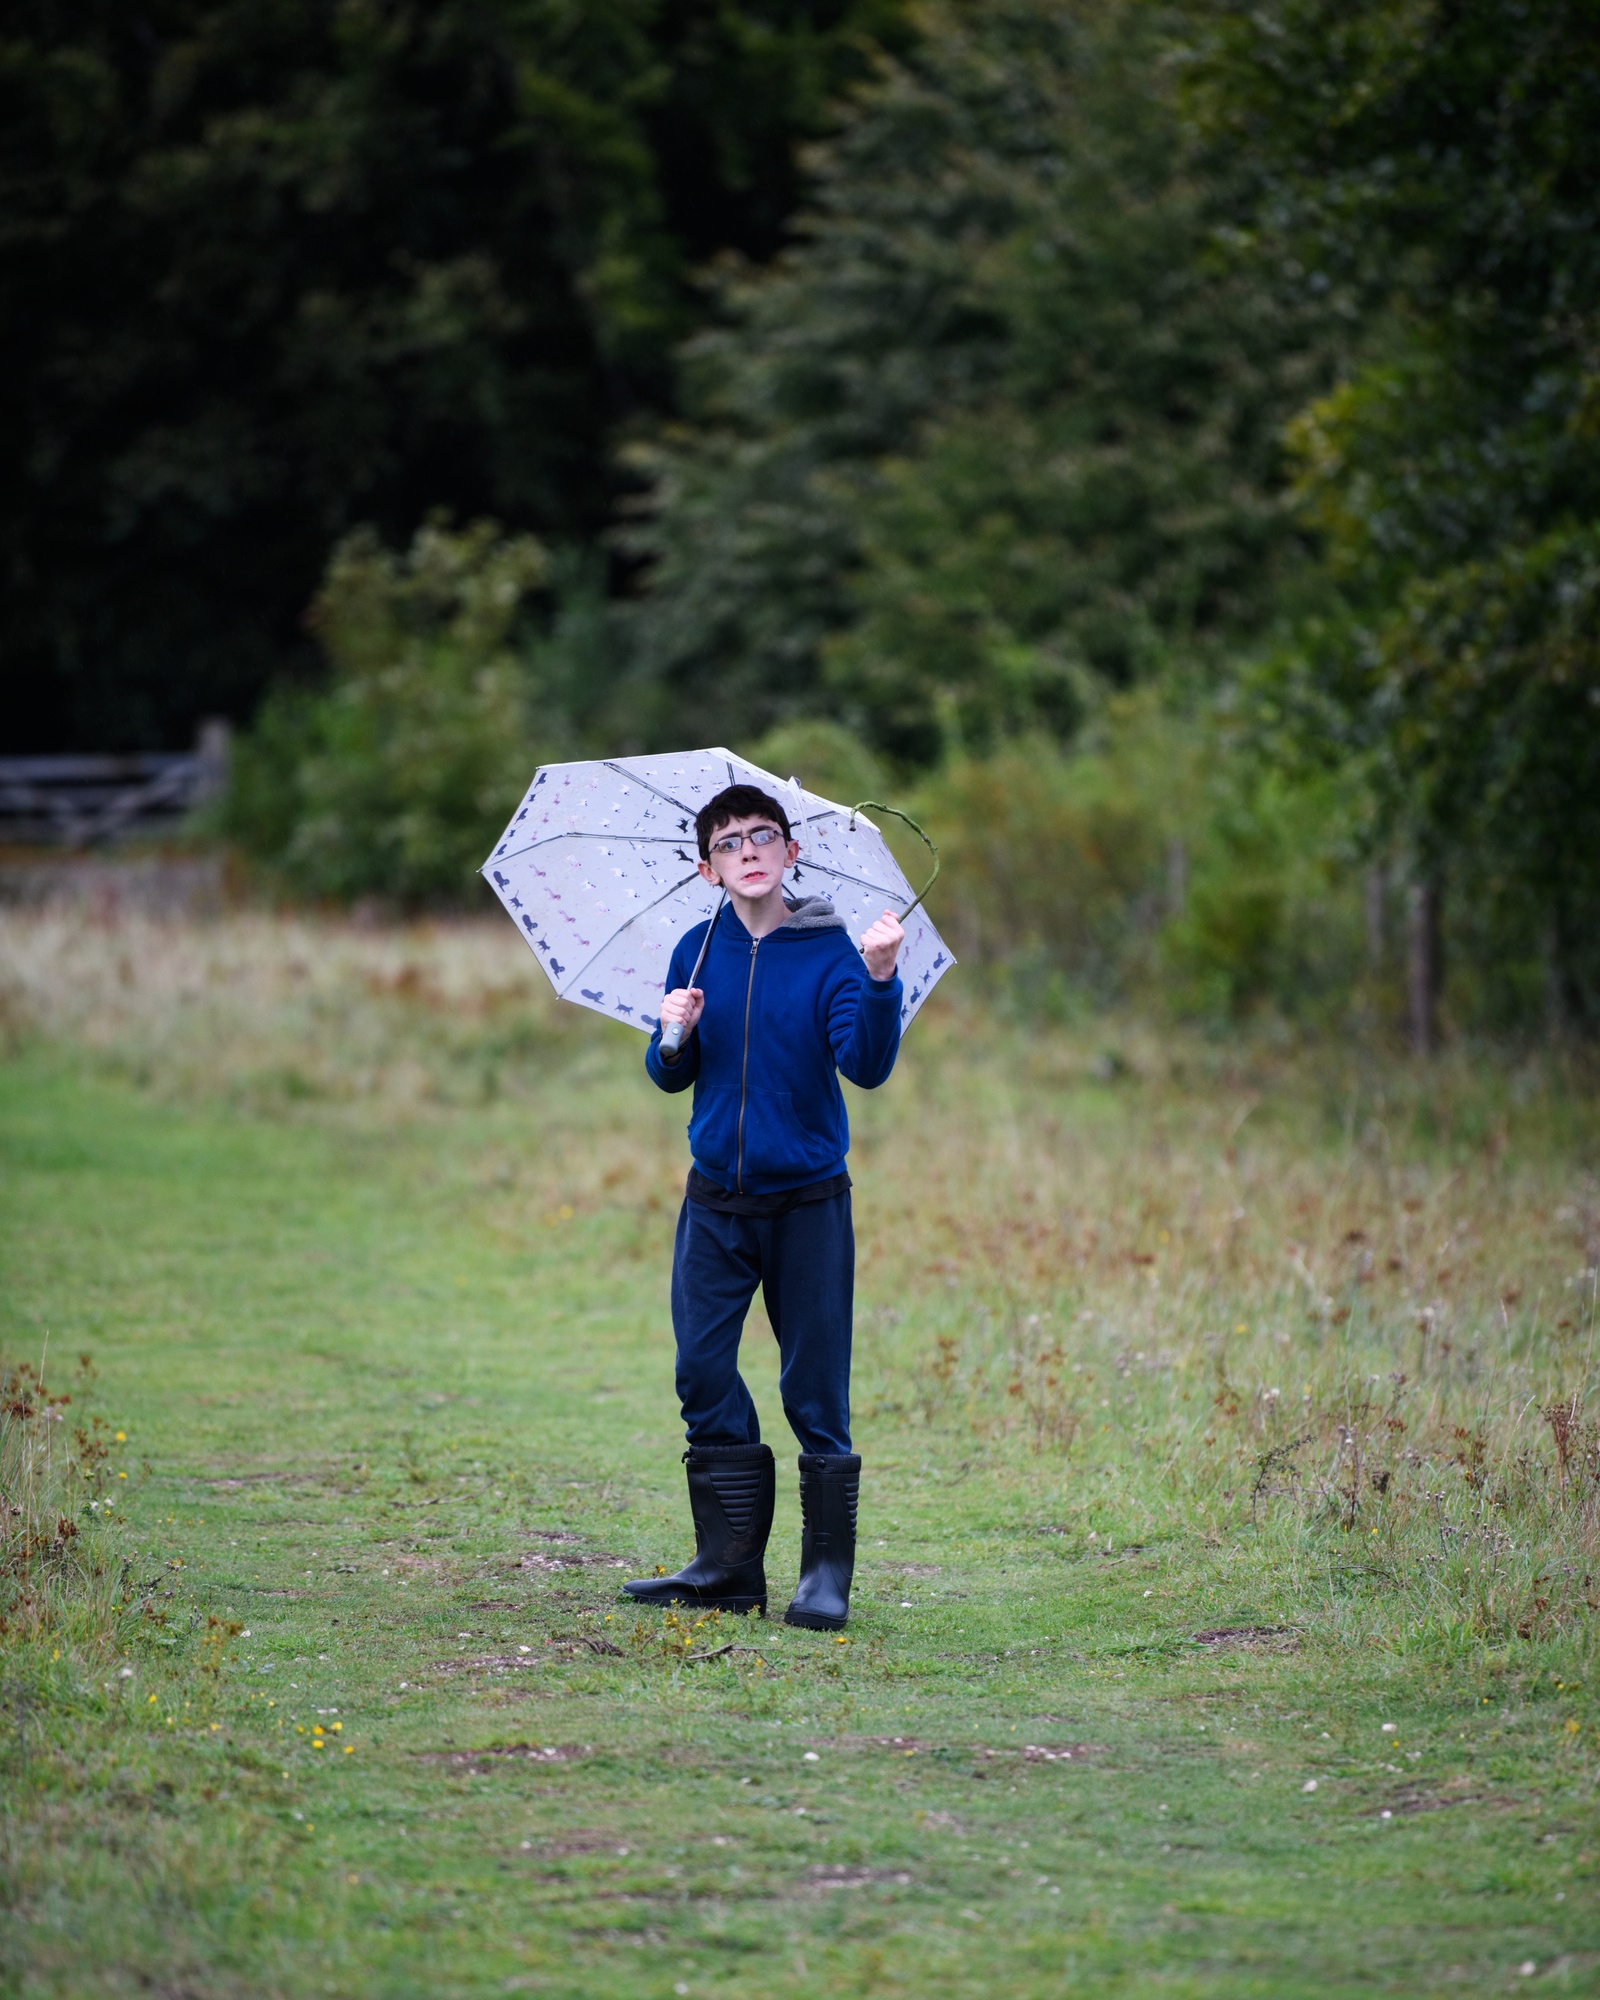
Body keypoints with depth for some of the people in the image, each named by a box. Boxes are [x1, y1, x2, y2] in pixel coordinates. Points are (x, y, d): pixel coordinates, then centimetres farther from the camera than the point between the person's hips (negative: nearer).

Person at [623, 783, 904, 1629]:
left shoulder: (829, 950, -5)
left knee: (815, 1388, -2)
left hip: (807, 1201, -3)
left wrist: (880, 980, -29)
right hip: (716, 1202, 4)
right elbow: (668, 1077, 11)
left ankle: (827, 1573, 3)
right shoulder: (698, 952, 5)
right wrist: (674, 1037, -11)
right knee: (704, 1376, 3)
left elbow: (867, 1066, -15)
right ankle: (727, 1564, 10)